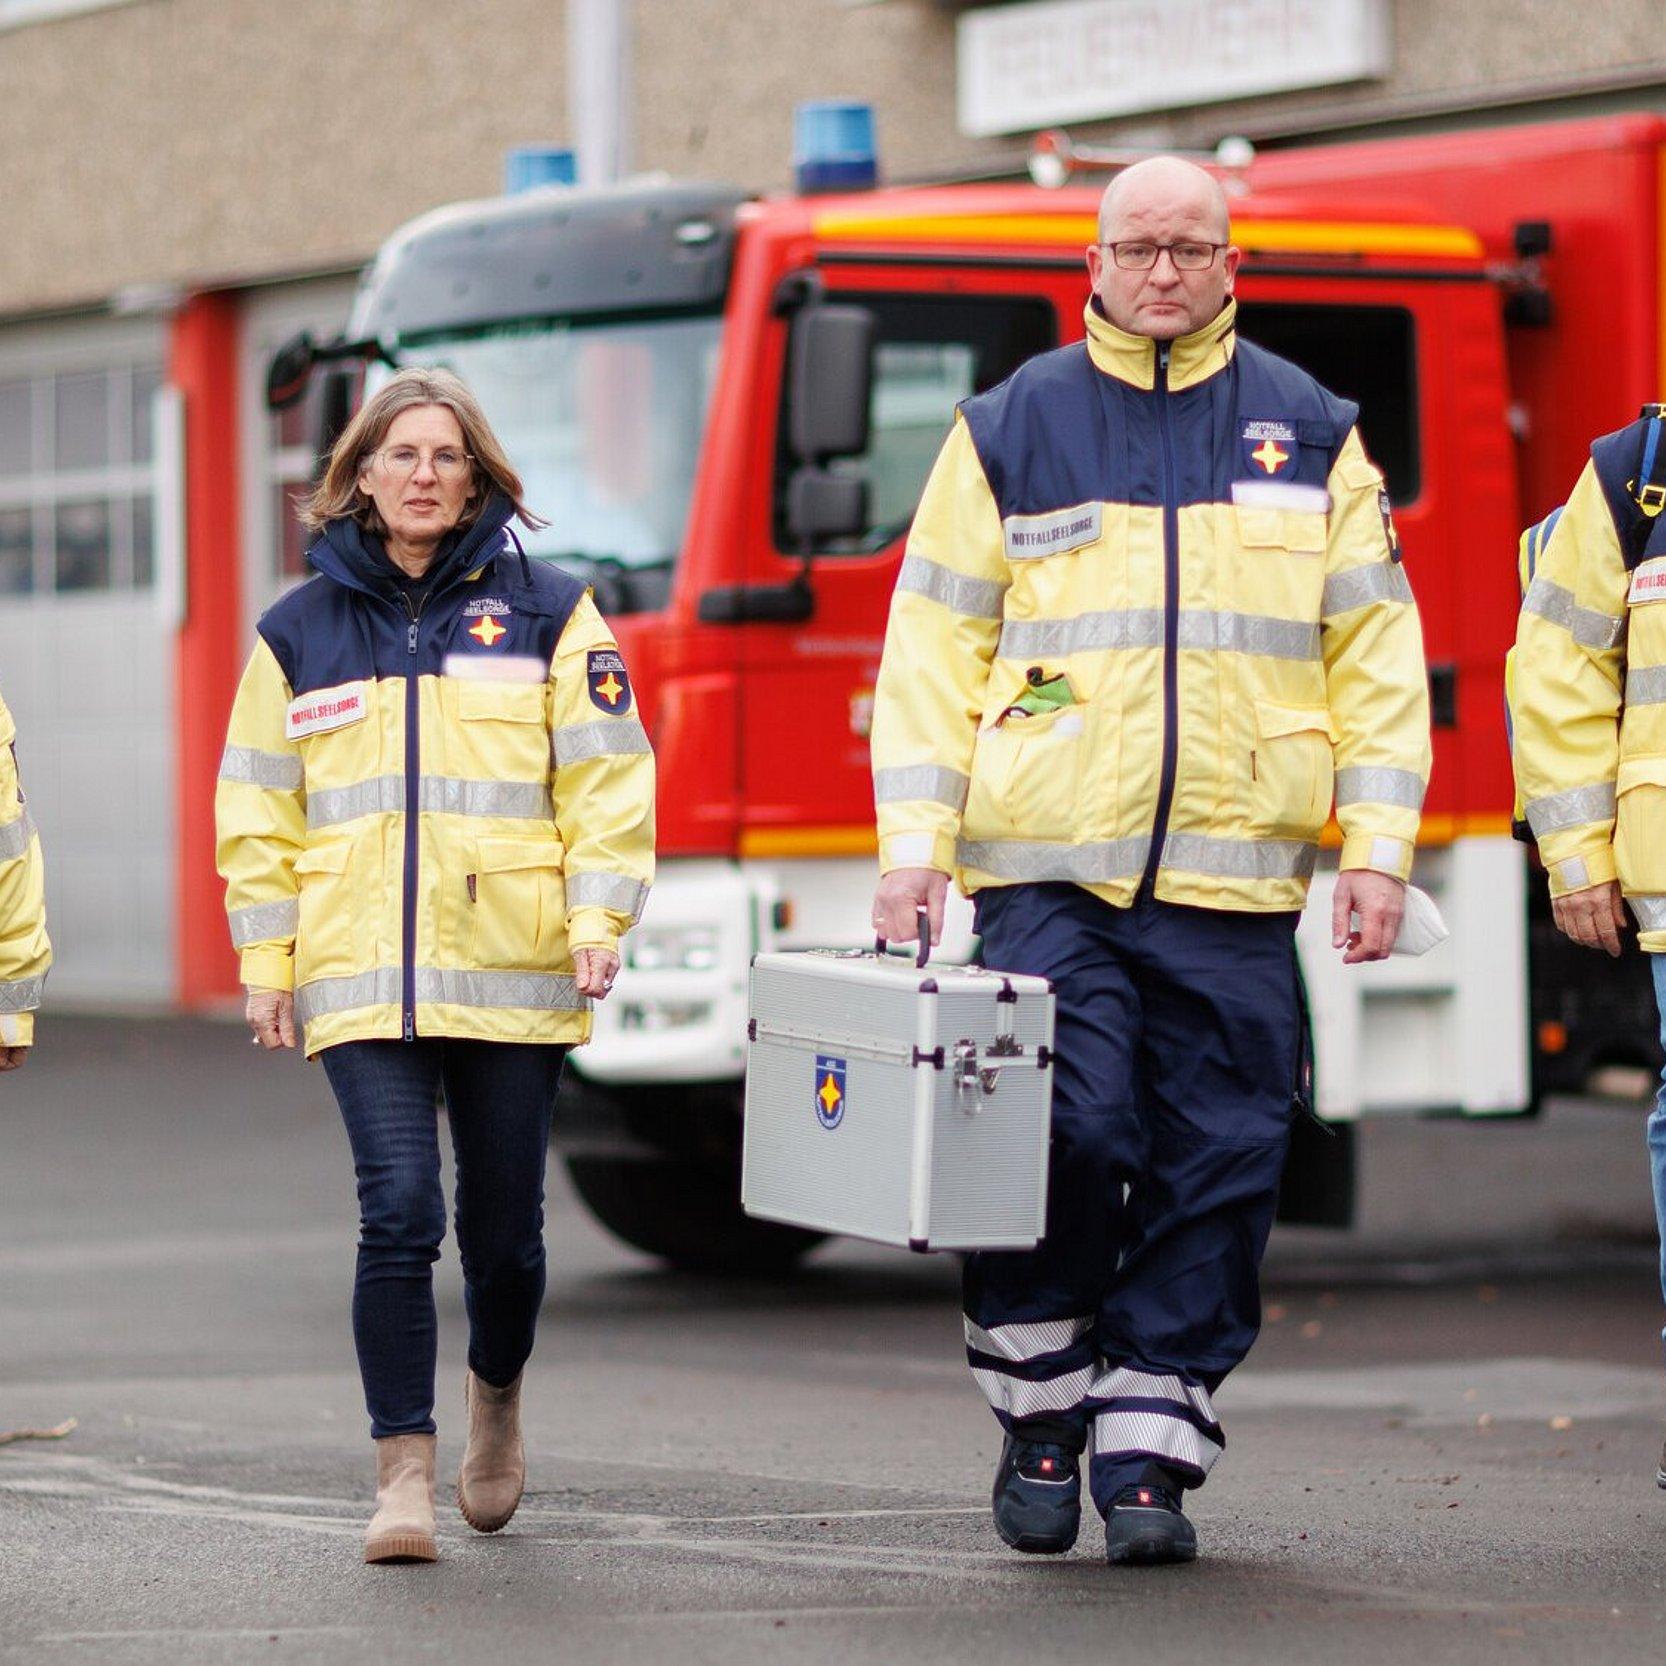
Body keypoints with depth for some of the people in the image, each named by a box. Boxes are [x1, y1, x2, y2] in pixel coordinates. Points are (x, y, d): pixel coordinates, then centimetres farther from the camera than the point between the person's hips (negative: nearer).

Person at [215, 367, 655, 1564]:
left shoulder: (546, 613, 6)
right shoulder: (302, 632, 10)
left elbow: (606, 777, 4)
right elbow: (259, 806, 13)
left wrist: (597, 922, -5)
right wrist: (266, 960, 7)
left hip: (512, 974, 0)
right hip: (361, 981, 0)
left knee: (504, 1229, 7)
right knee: (399, 1213, -14)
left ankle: (498, 1396, 37)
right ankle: (405, 1473, -10)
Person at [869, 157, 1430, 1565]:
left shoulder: (1307, 433, 11)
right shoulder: (1013, 430, 7)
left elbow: (1376, 648, 11)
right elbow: (935, 645, 7)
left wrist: (1378, 844, 2)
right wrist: (914, 843, -2)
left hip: (1233, 880, 2)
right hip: (1049, 871, -2)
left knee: (1216, 1169, 0)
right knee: (1064, 1131, -11)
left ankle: (1147, 1453, 8)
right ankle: (1039, 1418, 8)